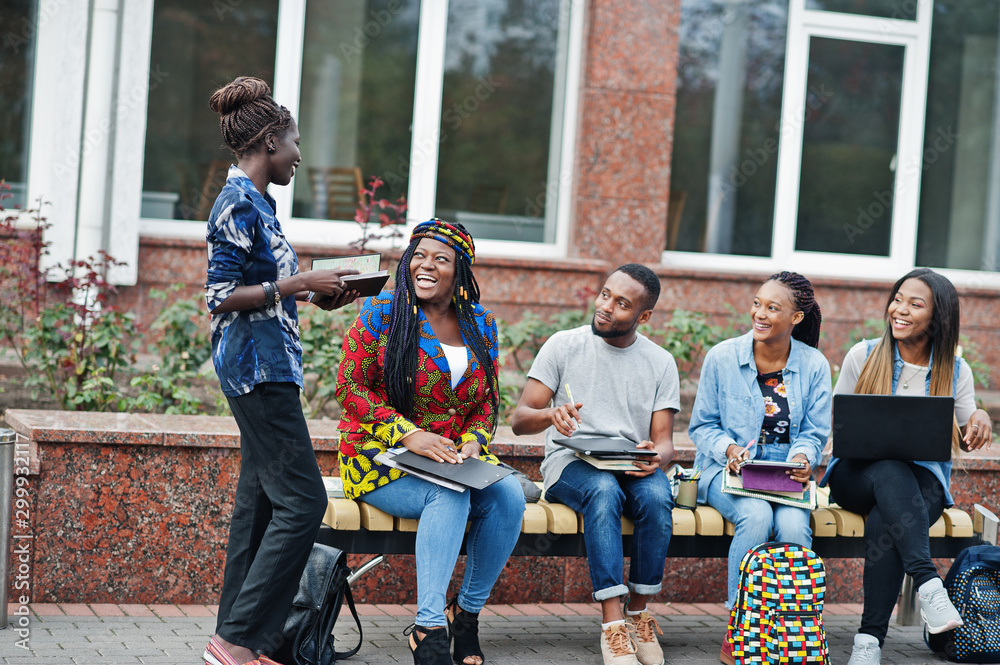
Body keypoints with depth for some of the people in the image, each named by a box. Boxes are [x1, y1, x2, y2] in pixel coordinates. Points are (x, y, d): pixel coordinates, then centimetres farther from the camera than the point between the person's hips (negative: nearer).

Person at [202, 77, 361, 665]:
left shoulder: (255, 202, 17)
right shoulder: (239, 205, -12)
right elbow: (221, 296, -17)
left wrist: (313, 294, 13)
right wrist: (299, 285, -16)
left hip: (265, 367, 10)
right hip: (258, 366, -10)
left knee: (261, 502, 9)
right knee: (302, 500, -12)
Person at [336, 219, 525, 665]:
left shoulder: (480, 324, 11)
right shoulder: (381, 313, -2)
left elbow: (488, 399, 15)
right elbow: (349, 386, -7)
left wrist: (473, 442, -8)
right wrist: (409, 435, -19)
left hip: (455, 458, 5)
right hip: (379, 456, -4)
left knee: (509, 494, -25)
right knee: (449, 496, -35)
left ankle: (467, 612, -10)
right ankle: (429, 629, -34)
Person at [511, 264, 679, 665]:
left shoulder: (661, 363, 9)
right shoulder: (564, 346, 3)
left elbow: (664, 440, 4)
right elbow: (519, 420, -2)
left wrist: (656, 456, -22)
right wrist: (550, 415, -26)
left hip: (634, 466, 2)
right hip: (570, 464, -2)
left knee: (657, 496, -33)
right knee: (604, 489, -37)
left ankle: (639, 613, -16)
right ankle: (612, 624, -38)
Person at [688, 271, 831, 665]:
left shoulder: (814, 366, 3)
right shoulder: (722, 357, -1)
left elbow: (815, 433, 6)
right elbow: (702, 426, 4)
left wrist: (803, 457, -17)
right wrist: (728, 449, -16)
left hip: (786, 476, 1)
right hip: (727, 471, -1)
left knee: (794, 525, -32)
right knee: (756, 515, -34)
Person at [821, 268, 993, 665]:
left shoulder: (955, 371, 8)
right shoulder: (863, 356, 5)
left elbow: (964, 440, 12)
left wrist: (980, 420, -12)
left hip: (923, 480, 0)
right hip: (858, 472, 0)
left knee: (885, 522, -35)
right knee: (891, 471, -39)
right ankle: (928, 583, -50)